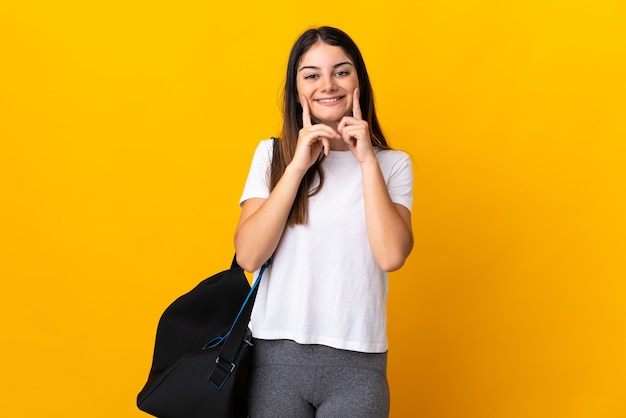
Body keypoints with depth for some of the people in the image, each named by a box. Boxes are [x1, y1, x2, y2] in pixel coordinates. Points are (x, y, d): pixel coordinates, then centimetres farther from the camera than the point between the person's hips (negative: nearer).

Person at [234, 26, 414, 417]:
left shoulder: (392, 164, 3)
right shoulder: (272, 154, 4)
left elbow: (391, 256, -13)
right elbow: (249, 256, -8)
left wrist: (366, 159, -11)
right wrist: (297, 166, -11)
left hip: (356, 360, 0)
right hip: (277, 351, 1)